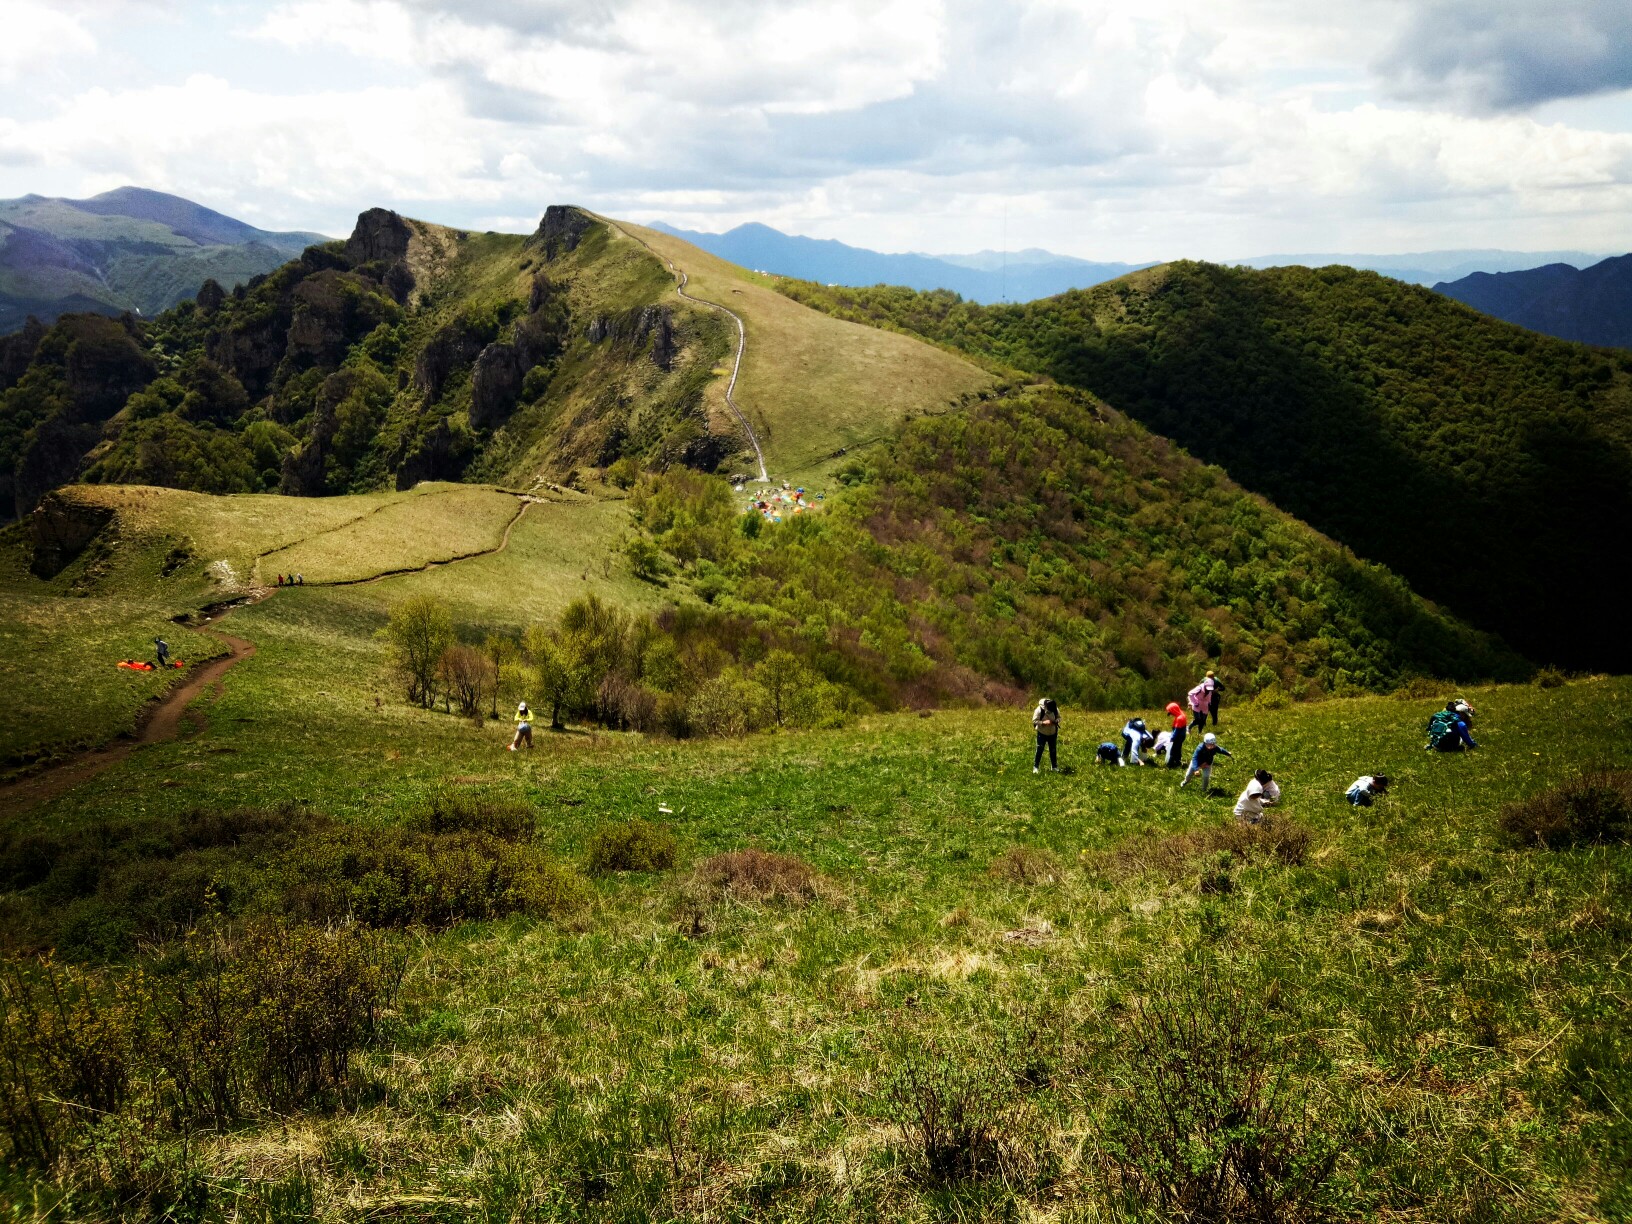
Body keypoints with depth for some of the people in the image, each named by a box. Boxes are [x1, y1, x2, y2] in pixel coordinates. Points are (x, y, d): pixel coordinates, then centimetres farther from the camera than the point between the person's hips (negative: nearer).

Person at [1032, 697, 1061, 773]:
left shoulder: (1056, 709, -13)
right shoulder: (1039, 710, -25)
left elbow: (1058, 717, 3)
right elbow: (1034, 721, -19)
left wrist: (1056, 721, -19)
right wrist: (1044, 722, -32)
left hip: (1052, 733, 4)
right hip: (1042, 733, -4)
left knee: (1053, 750, 13)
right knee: (1039, 750, -4)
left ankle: (1054, 767, 27)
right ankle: (1036, 767, 4)